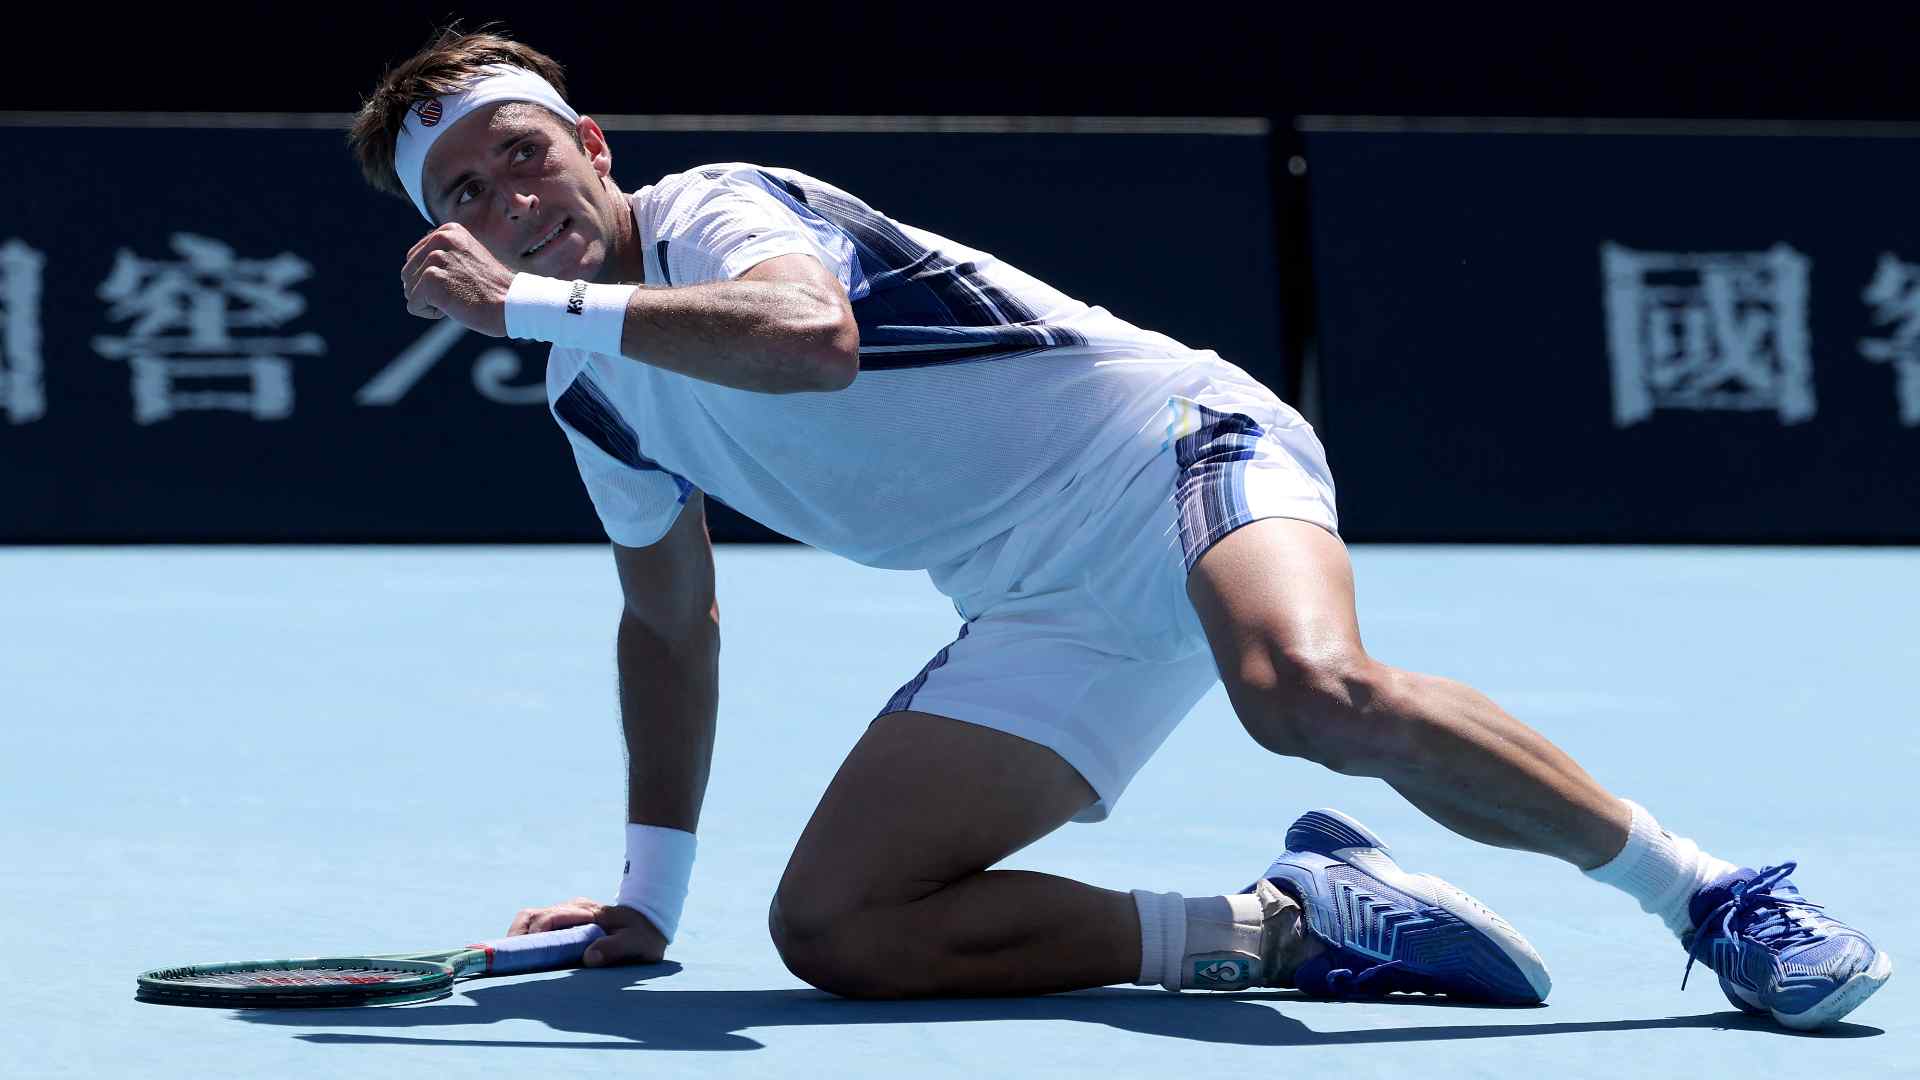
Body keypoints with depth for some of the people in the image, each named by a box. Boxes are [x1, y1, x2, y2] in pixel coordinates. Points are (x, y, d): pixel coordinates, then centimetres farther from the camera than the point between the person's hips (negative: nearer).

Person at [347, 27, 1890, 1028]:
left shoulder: (717, 207, -9)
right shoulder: (593, 400, 14)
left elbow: (808, 336, -34)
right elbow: (672, 621, 30)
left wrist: (527, 299, -27)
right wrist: (649, 898, 26)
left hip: (1176, 447, -8)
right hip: (1049, 619, 8)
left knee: (1310, 690, -40)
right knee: (831, 929, -13)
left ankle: (1705, 889, -22)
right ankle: (1289, 924, -9)